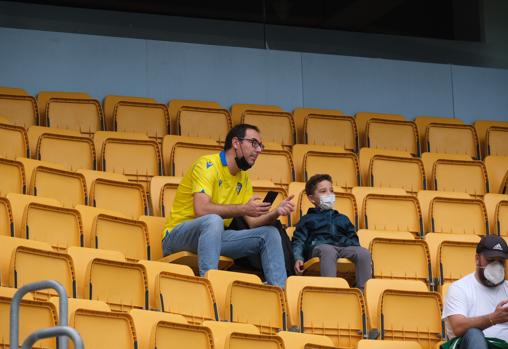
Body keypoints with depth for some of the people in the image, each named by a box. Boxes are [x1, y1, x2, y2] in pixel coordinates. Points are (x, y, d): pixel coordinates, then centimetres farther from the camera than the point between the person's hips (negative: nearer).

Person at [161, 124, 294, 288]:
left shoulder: (244, 179, 13)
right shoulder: (207, 165, -13)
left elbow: (253, 222, 9)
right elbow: (201, 209, -27)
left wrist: (276, 212, -10)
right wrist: (243, 209, -21)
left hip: (215, 237, 8)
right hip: (177, 236, -8)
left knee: (269, 233, -3)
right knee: (213, 220, -39)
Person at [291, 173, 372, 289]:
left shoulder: (343, 219, 38)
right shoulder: (307, 219, 27)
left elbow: (354, 241, 30)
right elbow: (298, 242, 15)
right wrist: (298, 258, -8)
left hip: (345, 248, 3)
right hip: (319, 246, -3)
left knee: (364, 252, -31)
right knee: (328, 250, -42)